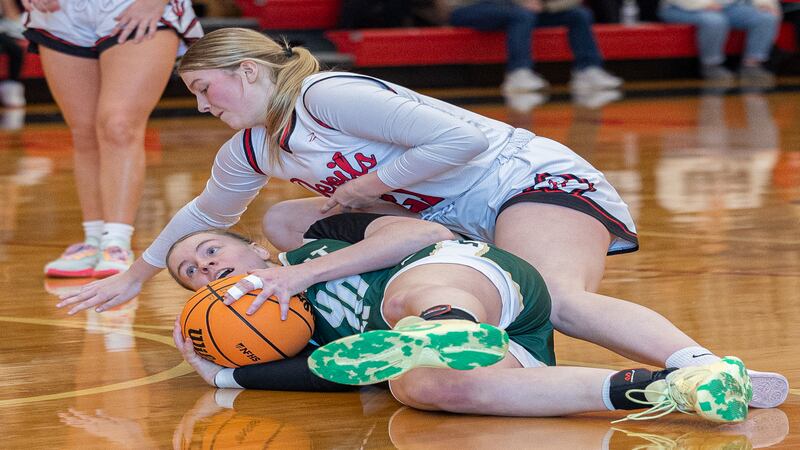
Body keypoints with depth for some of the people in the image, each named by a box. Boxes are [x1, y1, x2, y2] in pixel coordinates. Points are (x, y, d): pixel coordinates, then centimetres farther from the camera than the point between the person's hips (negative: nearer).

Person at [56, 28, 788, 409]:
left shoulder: (325, 96, -17)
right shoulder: (250, 153, 12)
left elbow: (460, 138, -24)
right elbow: (203, 214, 34)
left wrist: (366, 187, -15)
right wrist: (136, 276, 42)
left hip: (527, 179, -10)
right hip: (451, 224, 10)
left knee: (555, 300, -40)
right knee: (286, 222, 14)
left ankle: (705, 367, -55)